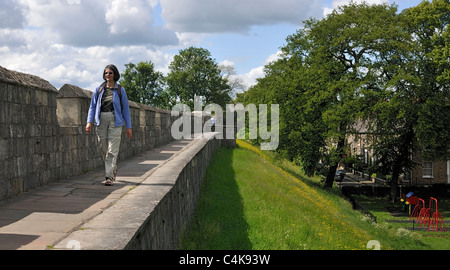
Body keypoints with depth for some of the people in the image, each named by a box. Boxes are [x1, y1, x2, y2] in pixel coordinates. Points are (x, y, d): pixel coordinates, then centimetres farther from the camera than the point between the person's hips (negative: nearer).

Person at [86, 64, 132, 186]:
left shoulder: (120, 90, 4)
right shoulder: (99, 89, 9)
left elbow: (125, 108, 6)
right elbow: (92, 106, 9)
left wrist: (128, 127, 2)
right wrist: (89, 122, -4)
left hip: (115, 121, -3)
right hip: (101, 121, 3)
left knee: (112, 150, -9)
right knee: (104, 149, 8)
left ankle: (109, 177, -10)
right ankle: (113, 168, 32)